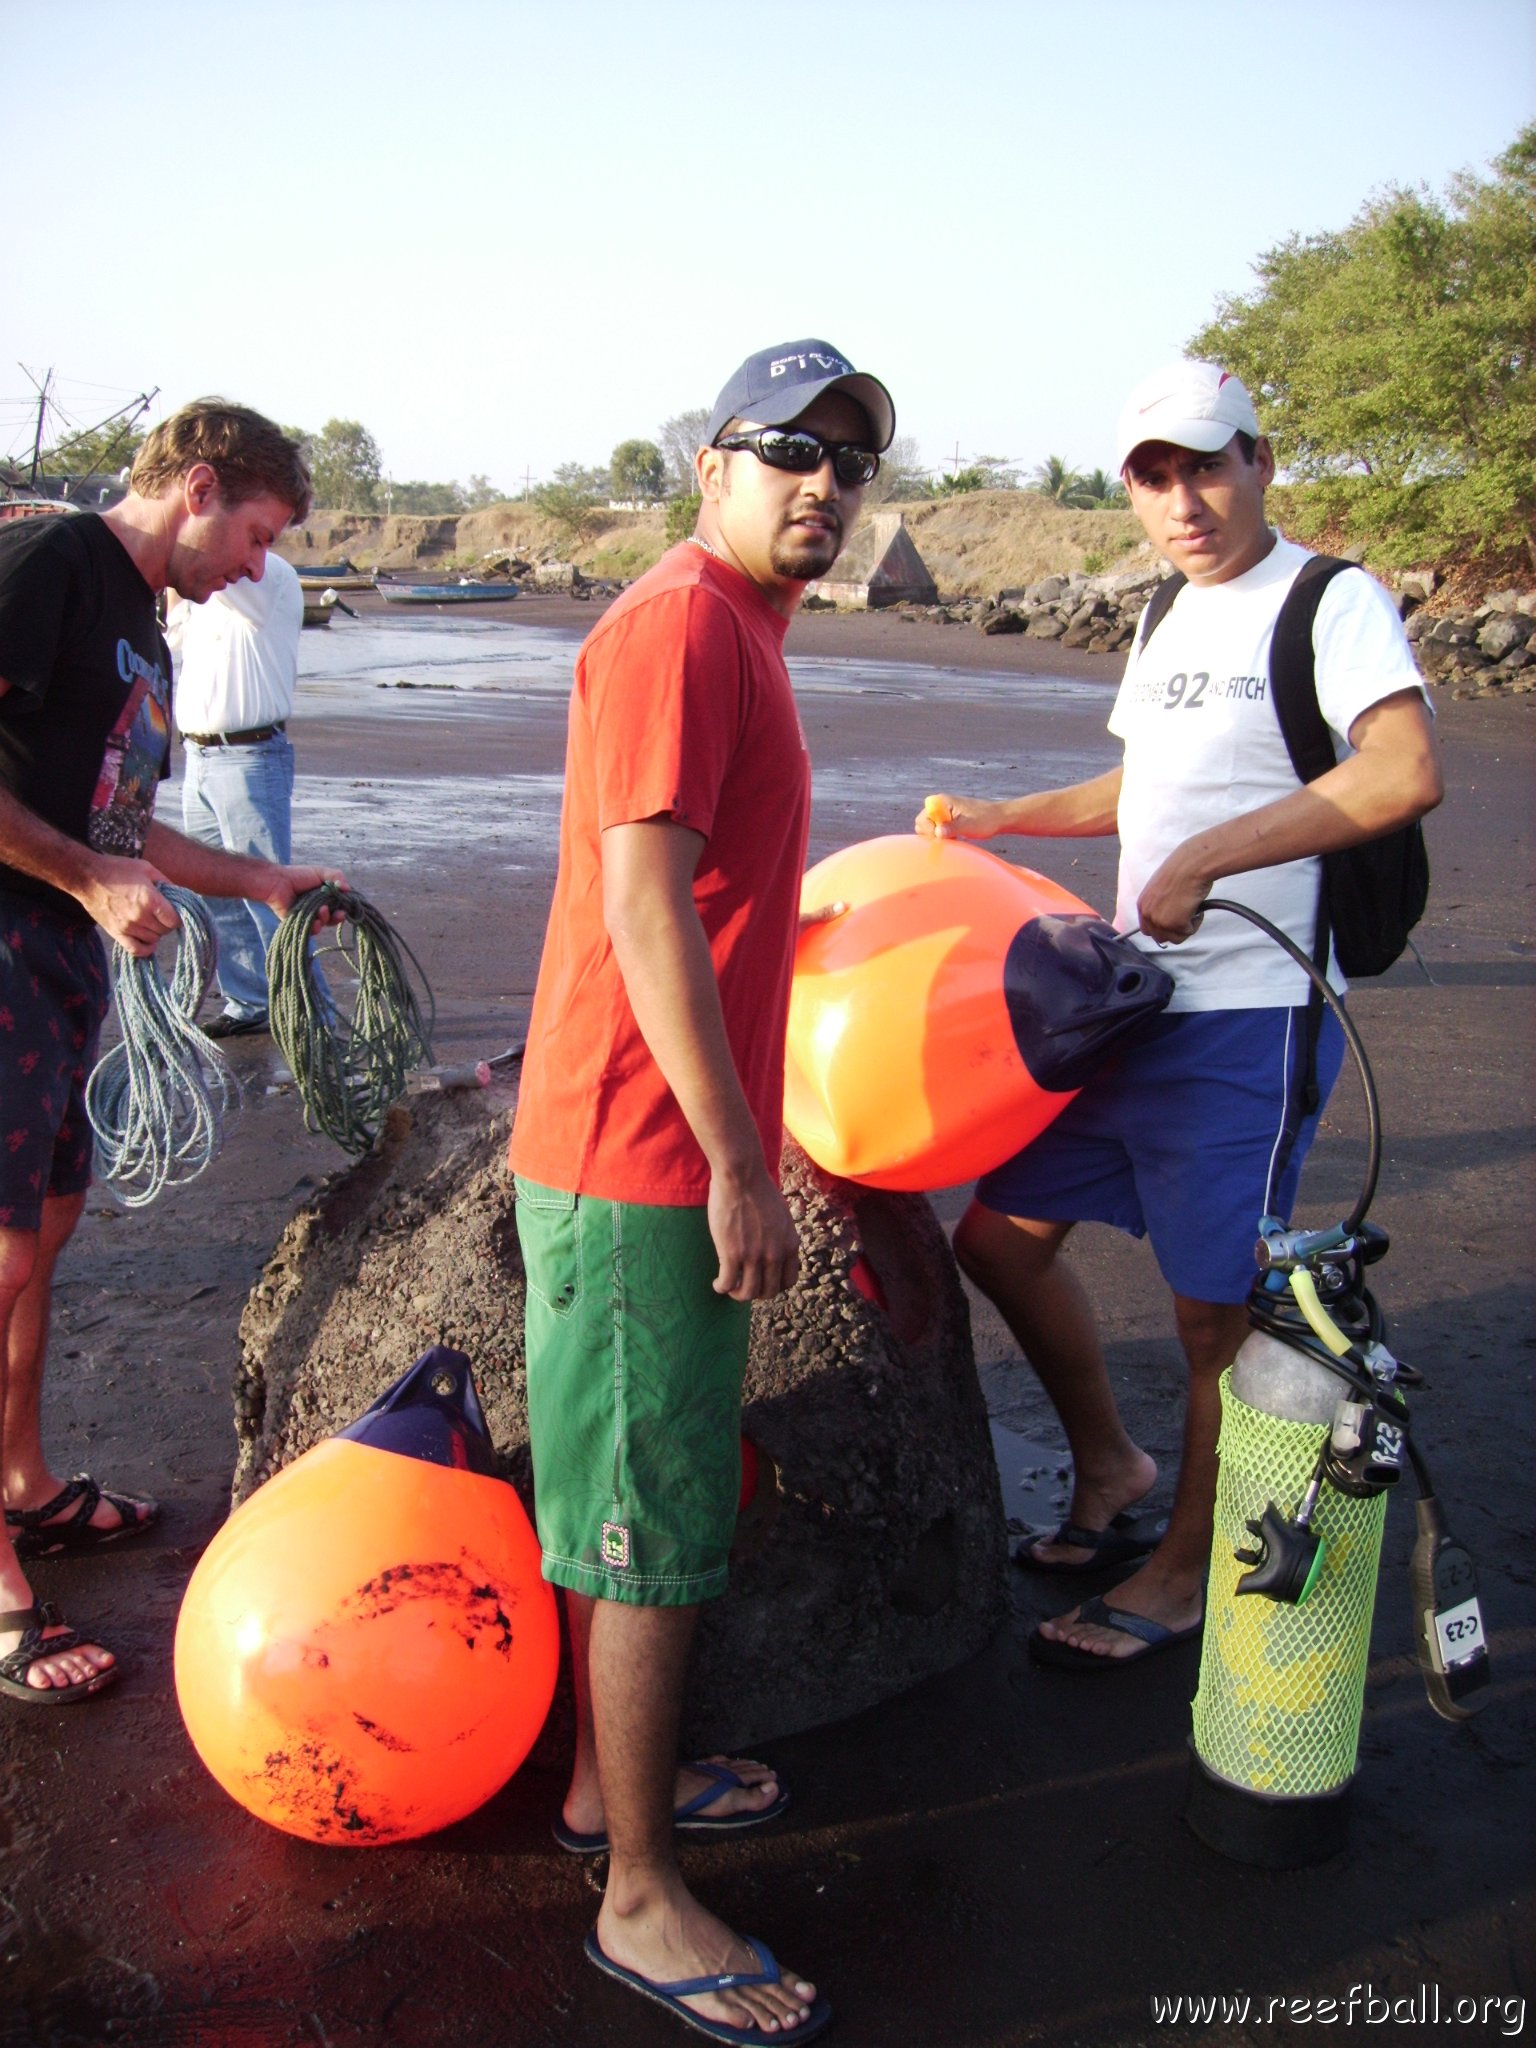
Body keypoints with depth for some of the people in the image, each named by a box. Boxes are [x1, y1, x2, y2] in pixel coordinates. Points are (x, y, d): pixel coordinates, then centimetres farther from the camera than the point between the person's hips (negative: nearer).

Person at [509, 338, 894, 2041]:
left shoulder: (735, 630, 17)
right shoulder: (679, 624, -15)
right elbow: (645, 899, -23)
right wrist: (736, 1160, -22)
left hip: (666, 1144, 10)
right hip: (644, 1152, -10)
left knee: (635, 1501, 20)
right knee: (653, 1527, 0)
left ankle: (614, 1779, 37)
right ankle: (642, 1899, 15)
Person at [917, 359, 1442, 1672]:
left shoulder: (1333, 603, -10)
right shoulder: (1173, 620, 16)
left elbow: (1406, 775, -27)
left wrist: (1202, 861, -25)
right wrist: (1005, 819, 27)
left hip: (1250, 1019, -8)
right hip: (1129, 1000, 9)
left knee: (1218, 1308, 3)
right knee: (1002, 1232, 12)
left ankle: (1183, 1571, 22)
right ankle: (1109, 1464, 32)